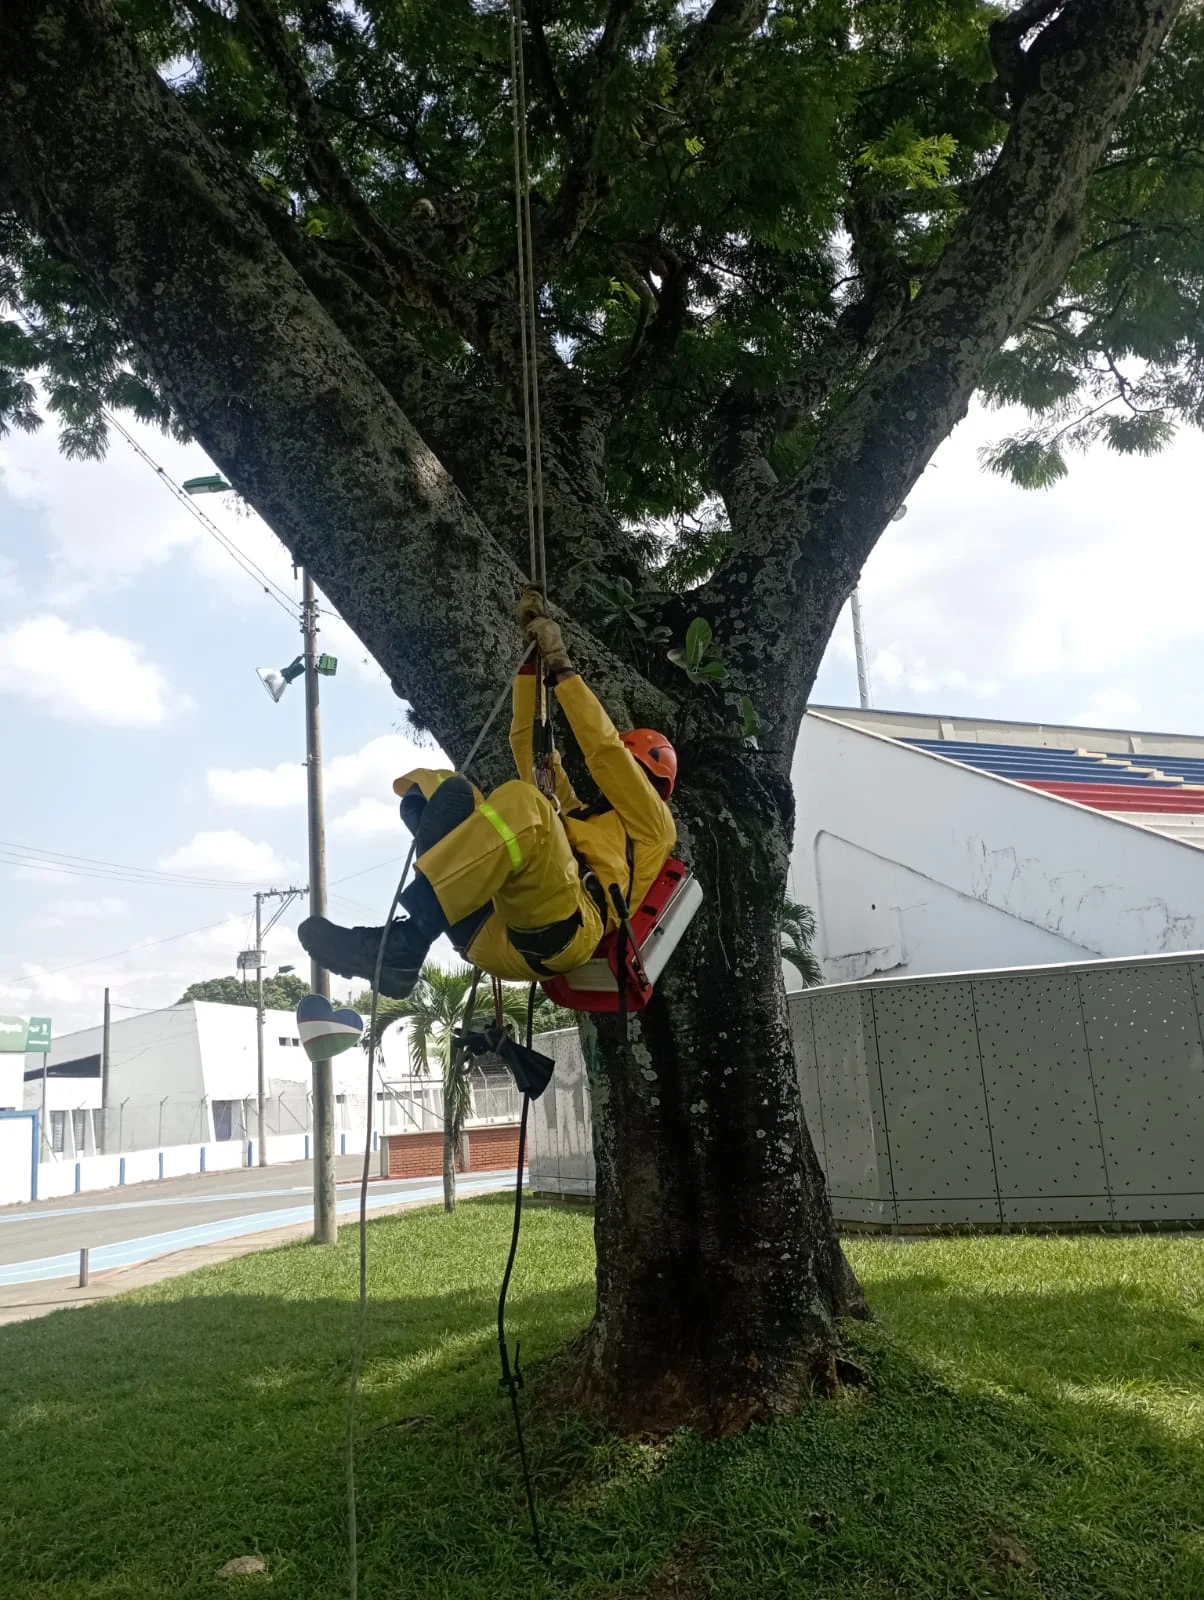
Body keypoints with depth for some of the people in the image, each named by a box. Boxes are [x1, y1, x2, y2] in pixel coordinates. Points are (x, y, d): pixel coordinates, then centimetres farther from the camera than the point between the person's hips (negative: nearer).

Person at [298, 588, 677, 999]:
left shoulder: (653, 823, 28)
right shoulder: (573, 813, 43)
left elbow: (604, 747, 14)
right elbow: (527, 744, 37)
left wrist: (562, 667, 15)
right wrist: (534, 656, 31)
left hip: (555, 932, -6)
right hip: (492, 937, 7)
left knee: (518, 803, -31)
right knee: (440, 788, -2)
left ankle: (400, 943, -36)